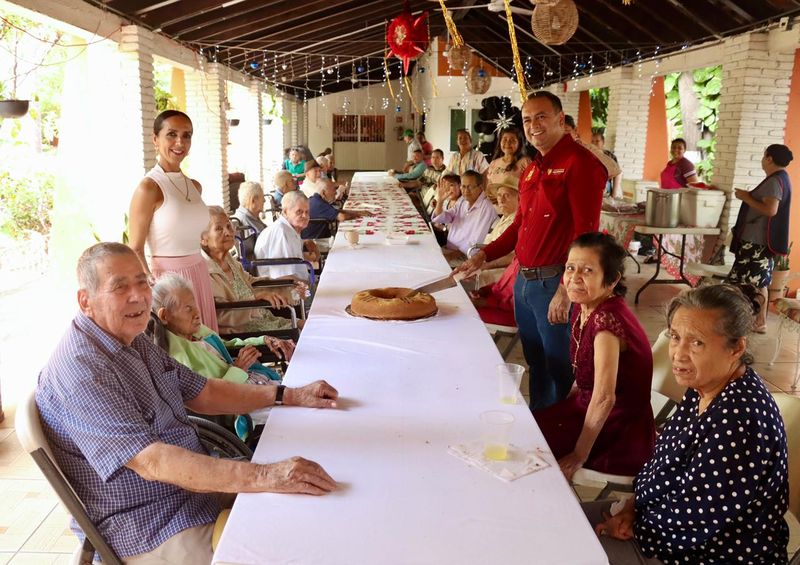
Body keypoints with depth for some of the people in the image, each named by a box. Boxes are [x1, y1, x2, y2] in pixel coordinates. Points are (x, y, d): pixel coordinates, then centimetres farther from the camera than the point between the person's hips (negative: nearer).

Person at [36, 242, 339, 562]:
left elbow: (202, 394, 11)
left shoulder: (134, 341, 6)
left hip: (198, 484, 9)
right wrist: (262, 476, -41)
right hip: (149, 533, -9)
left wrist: (290, 396, 1)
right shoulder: (80, 370, -25)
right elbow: (152, 461, -33)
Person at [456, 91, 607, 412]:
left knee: (560, 373, 5)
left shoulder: (580, 163, -12)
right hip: (523, 281, 8)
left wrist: (566, 290, -22)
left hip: (554, 284, -8)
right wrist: (484, 256, 14)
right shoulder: (532, 169, 16)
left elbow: (586, 233, -19)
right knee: (536, 366, 19)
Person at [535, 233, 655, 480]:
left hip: (621, 433, -8)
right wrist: (562, 407, 12)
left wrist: (578, 455, -22)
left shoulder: (607, 320, -29)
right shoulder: (583, 306, -2)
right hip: (587, 407, 8)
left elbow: (604, 398, -29)